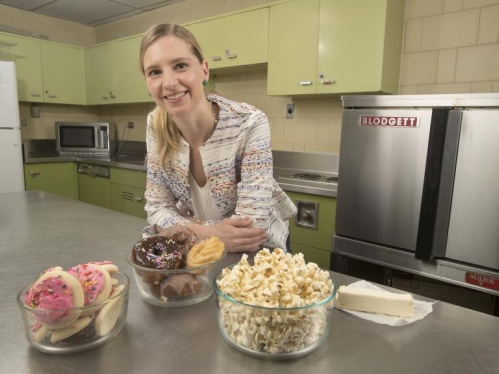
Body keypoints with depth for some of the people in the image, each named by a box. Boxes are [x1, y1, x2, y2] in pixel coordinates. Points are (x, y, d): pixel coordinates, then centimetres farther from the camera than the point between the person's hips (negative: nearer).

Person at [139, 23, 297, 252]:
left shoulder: (250, 125, -24)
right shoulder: (156, 125, -12)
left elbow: (250, 229, -24)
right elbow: (157, 209, -8)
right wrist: (207, 233, -24)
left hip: (258, 251, -1)